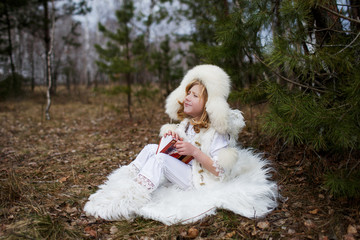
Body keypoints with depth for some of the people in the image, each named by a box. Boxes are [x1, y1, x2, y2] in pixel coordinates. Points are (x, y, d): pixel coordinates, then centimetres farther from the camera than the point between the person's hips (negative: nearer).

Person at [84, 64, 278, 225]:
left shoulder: (217, 131, -12)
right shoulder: (186, 123, 10)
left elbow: (221, 171, -18)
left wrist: (194, 151, -26)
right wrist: (170, 136, -3)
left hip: (201, 182, -7)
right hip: (182, 173, 7)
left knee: (160, 158, -27)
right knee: (151, 148, -14)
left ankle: (124, 204, -28)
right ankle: (119, 188, -20)